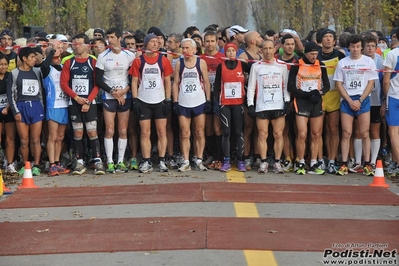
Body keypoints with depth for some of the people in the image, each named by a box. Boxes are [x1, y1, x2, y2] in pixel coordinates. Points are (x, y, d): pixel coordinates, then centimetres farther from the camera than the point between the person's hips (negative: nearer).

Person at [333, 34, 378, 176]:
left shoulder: (369, 61, 4)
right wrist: (350, 101, -6)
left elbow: (371, 83, 0)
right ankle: (344, 164, 0)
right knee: (346, 133, -2)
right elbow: (338, 84, 5)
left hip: (363, 100, -1)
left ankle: (367, 164, 2)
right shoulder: (342, 63, 7)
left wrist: (359, 101, -9)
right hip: (347, 100, 1)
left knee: (365, 133, -2)